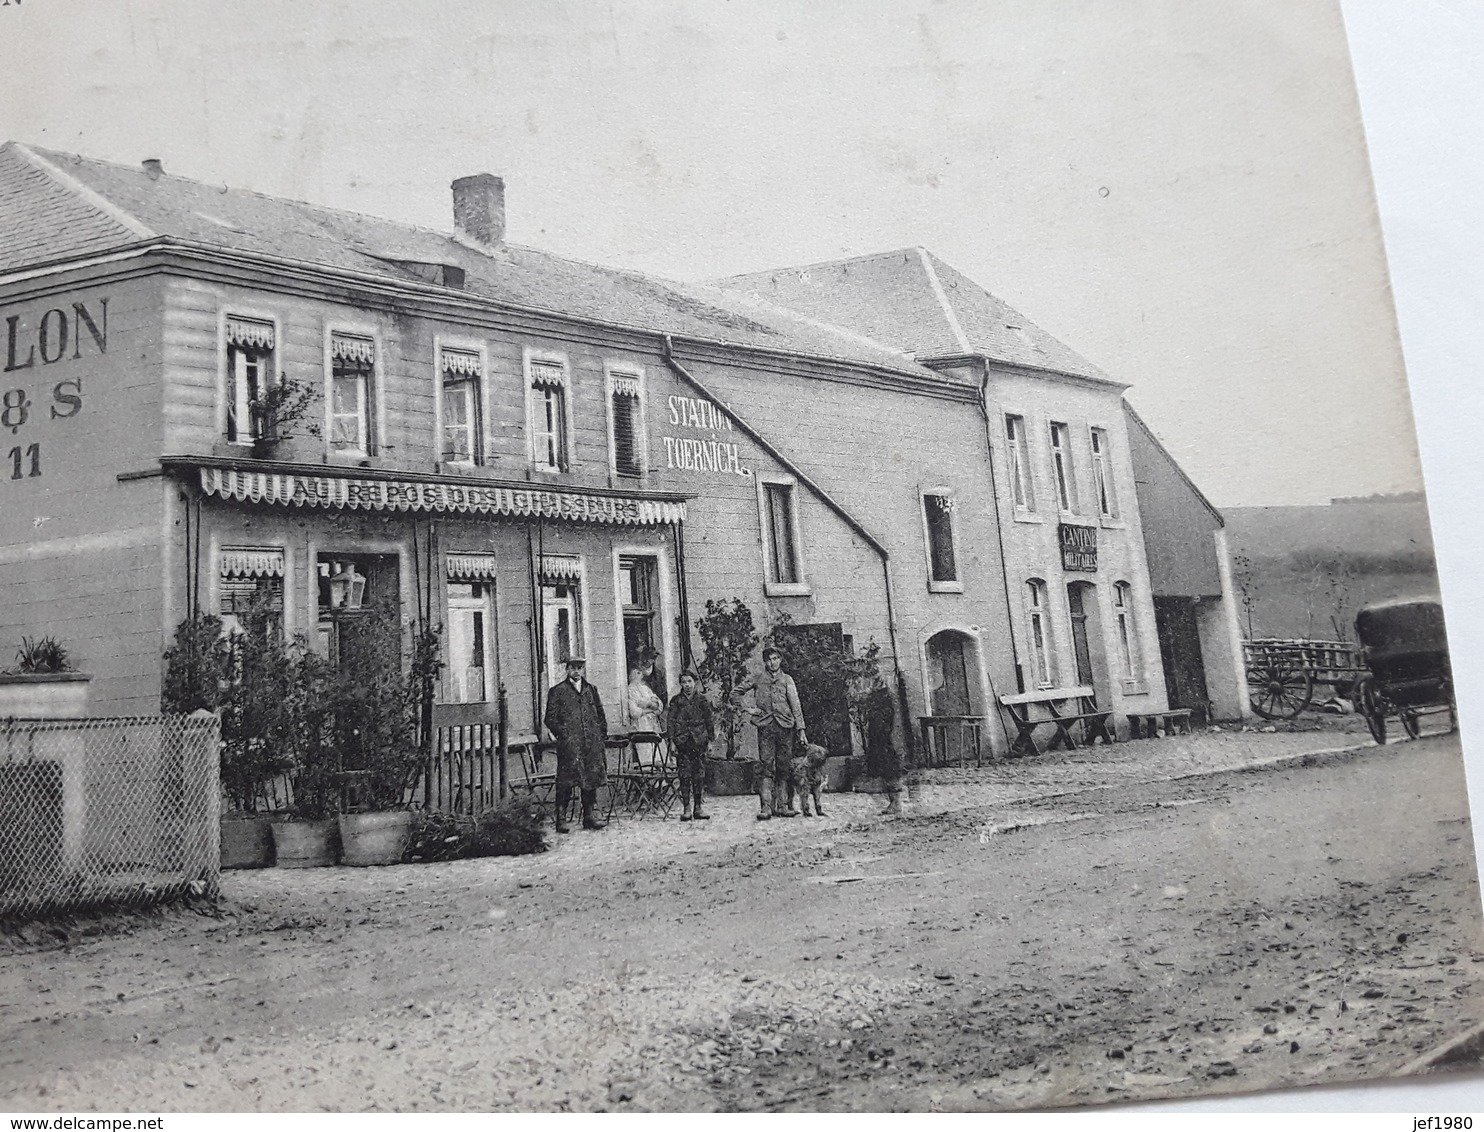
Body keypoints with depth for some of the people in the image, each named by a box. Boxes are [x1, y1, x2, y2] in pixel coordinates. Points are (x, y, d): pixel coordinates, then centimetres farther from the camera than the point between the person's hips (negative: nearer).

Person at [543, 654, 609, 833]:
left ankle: (588, 817, 14)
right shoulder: (557, 691, 3)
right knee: (565, 783, -6)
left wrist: (602, 734, 11)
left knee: (591, 780, 6)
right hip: (569, 745, -4)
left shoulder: (590, 690, 16)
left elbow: (600, 714, 21)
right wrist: (563, 734, -8)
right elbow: (550, 719, 1)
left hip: (591, 743, 5)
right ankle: (561, 820, -2)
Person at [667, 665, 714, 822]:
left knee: (699, 776, 3)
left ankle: (697, 808, 10)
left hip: (699, 741, 1)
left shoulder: (702, 699, 7)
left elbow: (709, 720, 9)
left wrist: (710, 739, 4)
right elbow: (672, 721, 4)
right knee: (685, 776, -2)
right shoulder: (676, 701, 6)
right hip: (682, 742, -1)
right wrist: (672, 741, -3)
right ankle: (686, 808, 2)